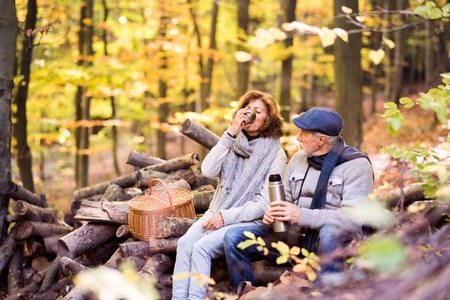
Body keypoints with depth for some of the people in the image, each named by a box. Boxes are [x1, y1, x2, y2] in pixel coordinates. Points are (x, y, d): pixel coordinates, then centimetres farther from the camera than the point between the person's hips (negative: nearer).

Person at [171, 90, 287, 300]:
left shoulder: (275, 154, -6)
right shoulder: (234, 142, 8)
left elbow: (264, 203, -10)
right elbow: (208, 171, -9)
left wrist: (227, 217, -16)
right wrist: (231, 133, -14)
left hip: (248, 220, -4)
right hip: (217, 213, 4)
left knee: (202, 247, -26)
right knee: (185, 242, -22)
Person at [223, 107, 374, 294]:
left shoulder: (357, 165, -9)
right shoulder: (298, 158, 12)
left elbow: (354, 217, -20)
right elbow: (285, 199, 21)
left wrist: (302, 215, -27)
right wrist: (272, 213, -6)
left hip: (332, 242, -6)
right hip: (293, 236, 6)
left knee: (330, 230, -41)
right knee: (234, 237, -9)